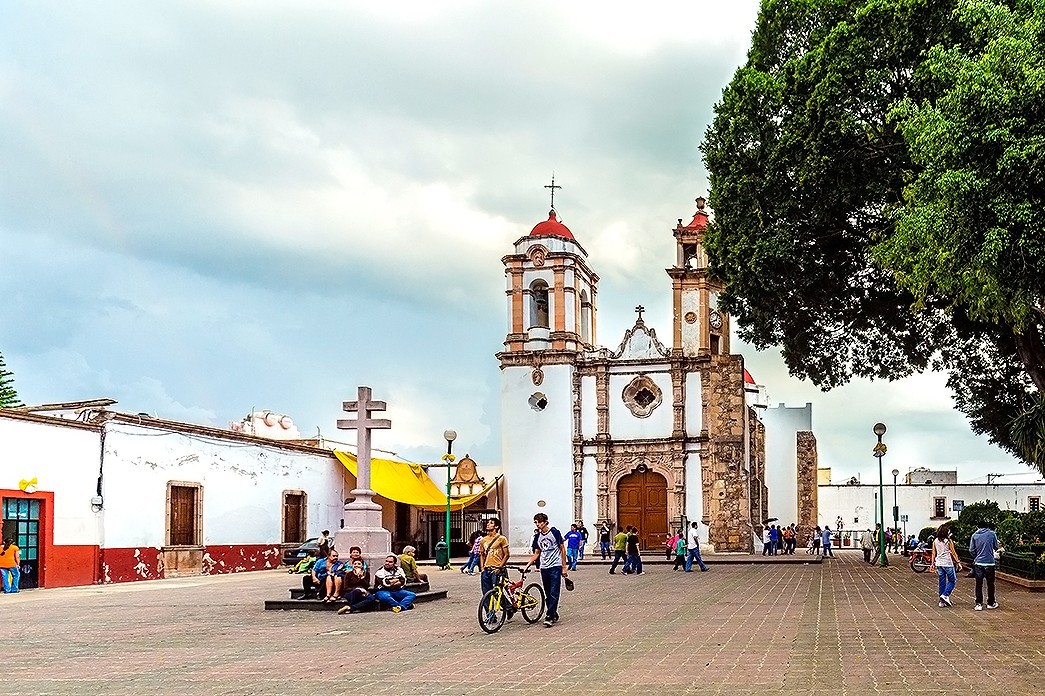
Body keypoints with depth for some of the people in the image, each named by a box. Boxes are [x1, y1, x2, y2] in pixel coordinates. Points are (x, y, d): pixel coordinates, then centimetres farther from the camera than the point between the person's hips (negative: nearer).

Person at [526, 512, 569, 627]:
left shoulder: (554, 532, -6)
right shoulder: (537, 537, 10)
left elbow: (562, 549, -2)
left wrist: (564, 568, -4)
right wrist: (528, 565, 0)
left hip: (555, 567, -6)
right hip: (544, 567, 6)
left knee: (554, 594, -10)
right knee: (548, 595, 9)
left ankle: (549, 616, -14)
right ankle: (554, 615, 20)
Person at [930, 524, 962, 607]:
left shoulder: (935, 541, 5)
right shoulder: (948, 541, -10)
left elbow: (933, 553, 9)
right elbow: (953, 553, -6)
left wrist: (932, 563, 15)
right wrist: (958, 562, 1)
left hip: (939, 563, 5)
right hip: (948, 563, -5)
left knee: (942, 582, 10)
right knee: (953, 580, 7)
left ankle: (942, 601, 11)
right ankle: (945, 595, -10)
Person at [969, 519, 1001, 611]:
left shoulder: (974, 535, -2)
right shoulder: (992, 534, -6)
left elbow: (971, 550, 0)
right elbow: (996, 547, 4)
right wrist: (998, 550, 27)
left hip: (978, 563, 1)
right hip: (989, 562, -1)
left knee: (979, 584, 6)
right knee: (990, 584, 12)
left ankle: (979, 604, 2)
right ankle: (991, 603, 21)